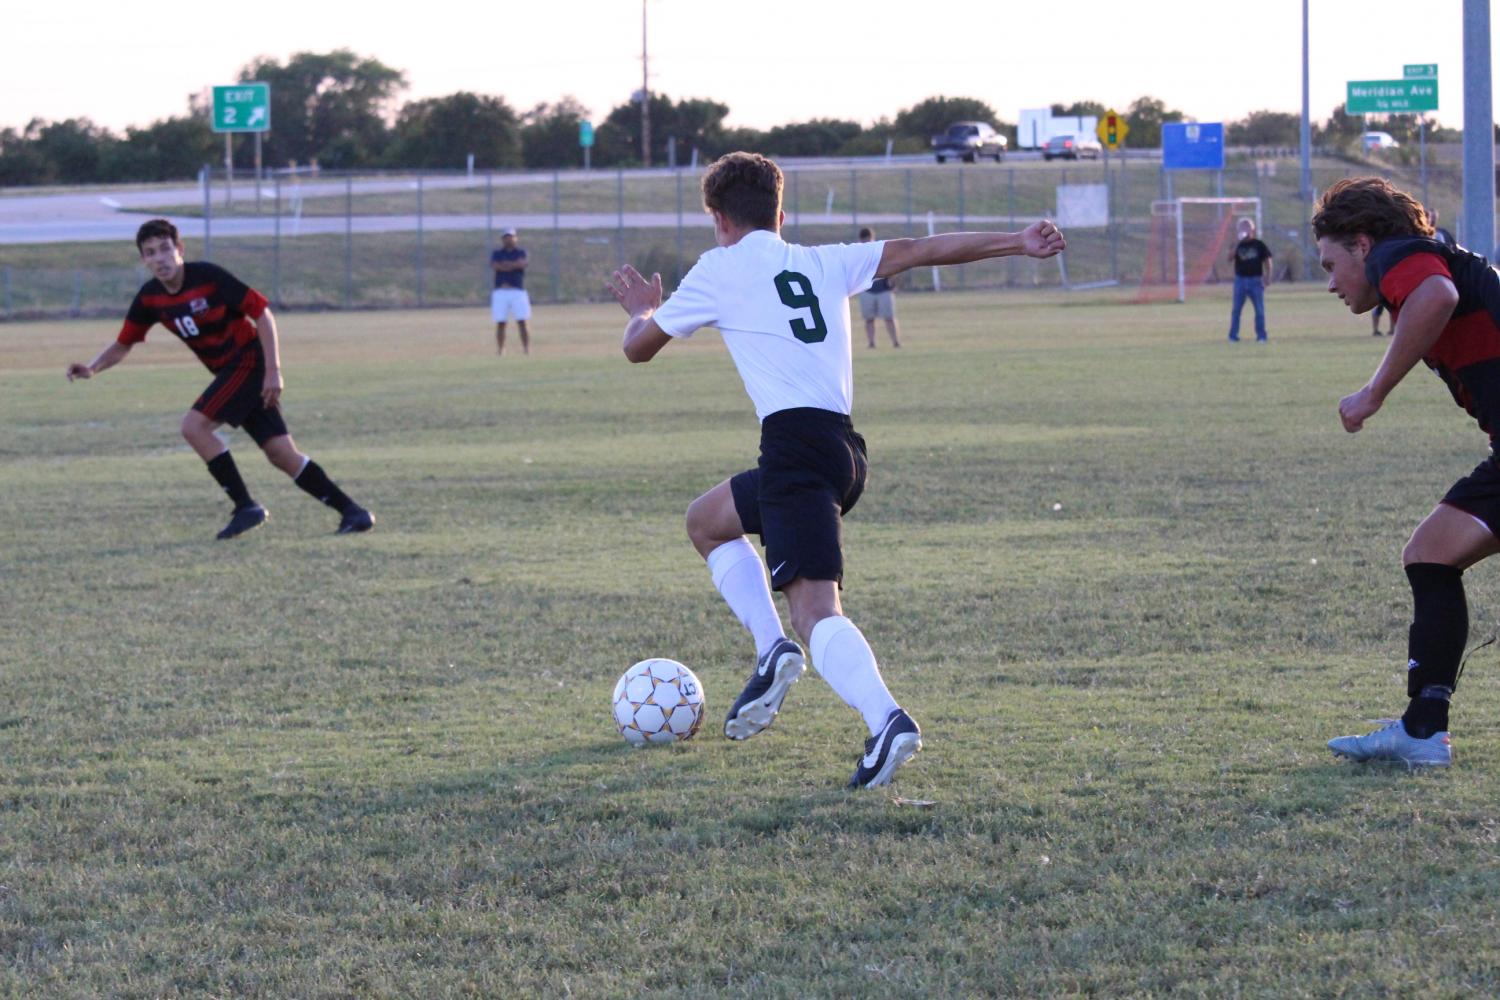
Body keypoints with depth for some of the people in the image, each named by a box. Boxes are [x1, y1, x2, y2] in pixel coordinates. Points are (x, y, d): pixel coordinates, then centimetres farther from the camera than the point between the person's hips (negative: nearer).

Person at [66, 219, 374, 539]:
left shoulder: (207, 276, -18)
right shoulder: (149, 299, 1)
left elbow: (261, 312, -15)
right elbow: (123, 345, 11)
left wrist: (273, 370, -19)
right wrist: (92, 369, -8)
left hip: (250, 361, -7)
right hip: (228, 371, 7)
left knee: (194, 426, -19)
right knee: (282, 455, 1)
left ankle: (246, 508, -11)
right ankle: (351, 511, 7)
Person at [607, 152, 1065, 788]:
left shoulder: (720, 269, 8)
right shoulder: (825, 264, 21)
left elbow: (639, 348, 17)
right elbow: (920, 251, 15)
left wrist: (640, 310, 40)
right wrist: (1019, 243, 18)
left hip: (796, 443, -7)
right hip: (844, 445, 7)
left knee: (815, 610, -9)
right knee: (706, 521, 21)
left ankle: (887, 721, -30)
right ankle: (773, 651, 3)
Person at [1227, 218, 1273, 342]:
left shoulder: (1259, 245, 2)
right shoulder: (1238, 246, 6)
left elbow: (1267, 261, 4)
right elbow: (1230, 257, -9)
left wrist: (1267, 277, -6)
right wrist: (1237, 244, -16)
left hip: (1255, 280, -1)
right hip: (1240, 280, 1)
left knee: (1260, 310, 0)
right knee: (1236, 309, 0)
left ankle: (1261, 336, 6)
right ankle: (1233, 335, 5)